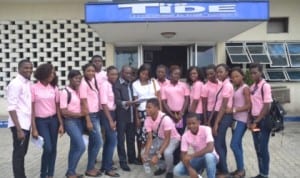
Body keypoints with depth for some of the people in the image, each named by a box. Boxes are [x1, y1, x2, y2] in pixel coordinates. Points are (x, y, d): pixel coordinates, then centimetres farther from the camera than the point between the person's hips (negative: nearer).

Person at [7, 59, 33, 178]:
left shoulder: (28, 83, 10)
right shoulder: (15, 84, -13)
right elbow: (11, 108, -17)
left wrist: (32, 125, 12)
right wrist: (19, 129, -21)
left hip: (27, 124, 8)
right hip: (19, 125, -8)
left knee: (22, 152, 18)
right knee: (18, 153, 2)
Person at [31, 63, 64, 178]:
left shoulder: (54, 88, 5)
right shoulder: (34, 88, -6)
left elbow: (57, 107, 7)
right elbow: (32, 109, -5)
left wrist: (61, 124, 1)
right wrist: (34, 128, -8)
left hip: (53, 120, 4)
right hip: (41, 121, -4)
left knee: (53, 148, 6)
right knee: (48, 148, -9)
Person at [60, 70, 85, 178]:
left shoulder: (78, 91, 8)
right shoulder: (65, 92, -12)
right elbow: (64, 112, -15)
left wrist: (83, 114, -4)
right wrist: (80, 114, -12)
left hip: (79, 120, 7)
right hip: (70, 121, -7)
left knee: (75, 147, 12)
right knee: (81, 147, -11)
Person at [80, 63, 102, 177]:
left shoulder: (94, 82, 9)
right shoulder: (84, 84, -11)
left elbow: (96, 100, 8)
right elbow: (84, 103, -13)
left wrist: (97, 115, 4)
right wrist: (88, 121, -14)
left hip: (96, 114, 7)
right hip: (90, 115, -7)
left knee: (93, 142, 12)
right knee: (98, 142, -4)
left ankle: (91, 167, 23)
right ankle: (90, 169, 9)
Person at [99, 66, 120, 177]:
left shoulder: (114, 85, 8)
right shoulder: (105, 85, -13)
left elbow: (113, 102, 7)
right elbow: (104, 104, -15)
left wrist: (114, 119, 3)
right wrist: (110, 121, -15)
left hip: (112, 113, 8)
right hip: (106, 114, -8)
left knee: (108, 140, 14)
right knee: (112, 140, -7)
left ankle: (104, 165, 26)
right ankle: (108, 168, 4)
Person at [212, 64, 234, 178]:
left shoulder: (227, 85, -15)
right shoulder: (224, 85, 12)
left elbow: (224, 107, -19)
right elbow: (220, 105, 10)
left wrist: (216, 123, -19)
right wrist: (215, 120, 9)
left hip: (224, 117, -9)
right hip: (222, 116, 9)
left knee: (217, 144, -5)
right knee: (221, 144, 14)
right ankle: (221, 169, 23)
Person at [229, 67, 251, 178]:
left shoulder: (245, 88, -10)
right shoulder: (236, 89, 15)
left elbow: (248, 105, -16)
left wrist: (234, 110, -19)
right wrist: (232, 110, -2)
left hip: (242, 120, -8)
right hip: (235, 119, 8)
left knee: (234, 145, -11)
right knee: (238, 144, 10)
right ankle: (239, 169, 18)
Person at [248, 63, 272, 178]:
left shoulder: (265, 86, -11)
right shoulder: (252, 87, 10)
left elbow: (267, 106, -15)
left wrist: (256, 122, -16)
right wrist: (251, 121, 2)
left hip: (263, 121, -7)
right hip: (254, 120, 7)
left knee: (263, 148, -1)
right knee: (258, 148, 12)